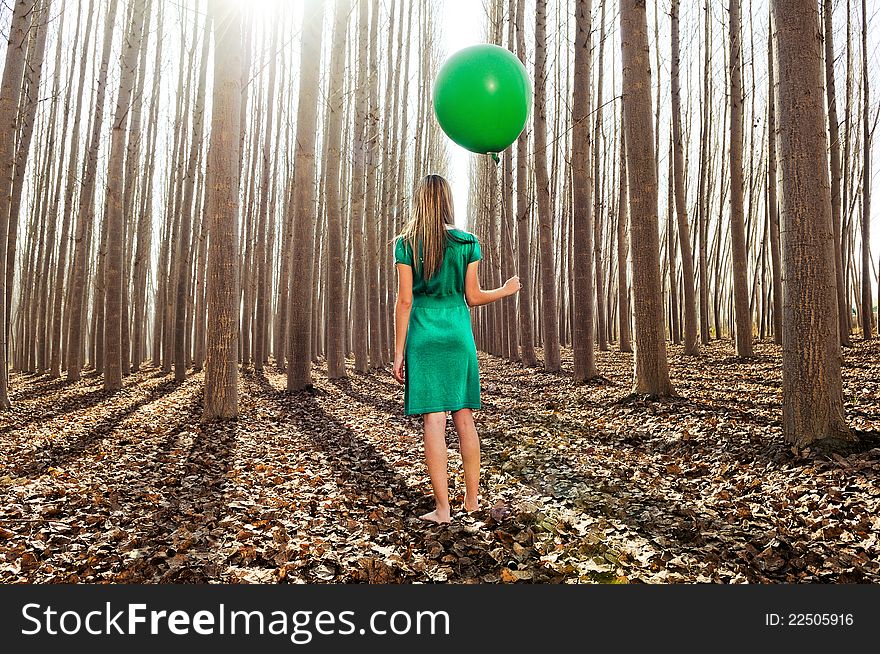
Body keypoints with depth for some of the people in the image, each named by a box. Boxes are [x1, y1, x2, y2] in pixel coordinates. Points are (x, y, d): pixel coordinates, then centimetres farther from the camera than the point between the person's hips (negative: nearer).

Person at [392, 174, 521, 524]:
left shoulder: (406, 243, -2)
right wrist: (506, 290, 23)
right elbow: (473, 297, 4)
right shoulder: (468, 242, 2)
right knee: (464, 417, 10)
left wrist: (399, 352, -2)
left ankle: (443, 508, 1)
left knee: (433, 419, -2)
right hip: (458, 333, 2)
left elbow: (405, 300, -5)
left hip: (423, 334, -2)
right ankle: (472, 499, 18)